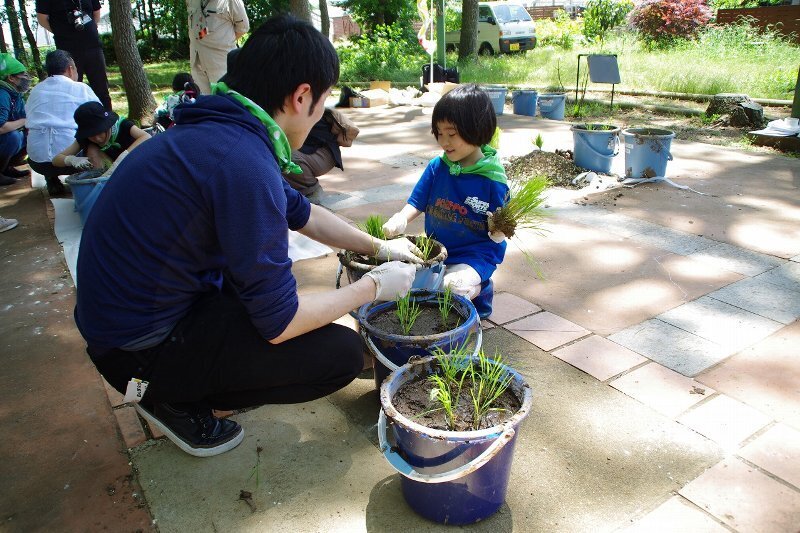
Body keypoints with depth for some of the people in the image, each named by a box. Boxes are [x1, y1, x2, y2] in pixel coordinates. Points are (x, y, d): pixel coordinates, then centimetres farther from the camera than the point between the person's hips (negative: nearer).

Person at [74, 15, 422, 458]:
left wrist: (377, 246, 22)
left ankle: (184, 386, 16)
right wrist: (373, 286, -8)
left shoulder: (218, 130, 1)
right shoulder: (243, 162, -28)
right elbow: (279, 323, -22)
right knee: (342, 355, -10)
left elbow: (302, 214, 16)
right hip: (140, 349, -9)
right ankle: (174, 399, 3)